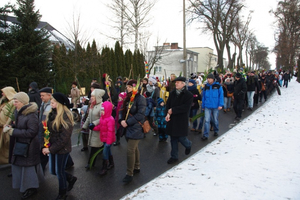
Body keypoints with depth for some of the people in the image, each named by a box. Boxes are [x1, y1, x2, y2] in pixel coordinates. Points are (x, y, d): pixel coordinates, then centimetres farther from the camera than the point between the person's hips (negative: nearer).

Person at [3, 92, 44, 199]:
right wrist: (11, 127, -7)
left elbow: (31, 132, -26)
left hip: (29, 145, -9)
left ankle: (31, 188, 26)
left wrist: (13, 131, -23)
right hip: (20, 143, 9)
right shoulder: (18, 112, 3)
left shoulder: (31, 115, -24)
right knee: (18, 163, 18)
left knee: (28, 165, 5)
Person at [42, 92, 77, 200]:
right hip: (52, 147, 7)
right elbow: (48, 130, 8)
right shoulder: (52, 113, 2)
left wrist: (51, 149, -18)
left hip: (62, 149, -7)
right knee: (53, 171, 17)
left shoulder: (65, 116, -20)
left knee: (59, 172, 7)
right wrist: (46, 146, -1)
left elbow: (64, 137, -20)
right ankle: (71, 178, 42)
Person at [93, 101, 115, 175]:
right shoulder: (102, 118, 6)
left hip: (109, 139, -9)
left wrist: (109, 141, -22)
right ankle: (111, 163, 39)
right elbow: (100, 127, 11)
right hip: (104, 138, 9)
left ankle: (104, 168, 2)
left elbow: (110, 131, -24)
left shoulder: (110, 119, -23)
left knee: (105, 152, -8)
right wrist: (93, 128, -8)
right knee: (108, 151, 21)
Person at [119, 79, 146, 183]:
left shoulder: (140, 98, -13)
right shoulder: (128, 98, 11)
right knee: (134, 148, 20)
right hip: (128, 128, 8)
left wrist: (128, 122, -19)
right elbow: (122, 110, 11)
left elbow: (140, 115, -20)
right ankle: (136, 167, 35)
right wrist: (121, 120, -8)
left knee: (130, 150, -8)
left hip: (136, 129, -8)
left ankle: (129, 174, 1)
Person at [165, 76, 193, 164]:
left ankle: (188, 145, 35)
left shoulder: (188, 95, -10)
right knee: (173, 138, 9)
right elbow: (168, 104, 6)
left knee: (181, 137, -1)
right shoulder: (172, 93, 6)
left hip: (182, 120, -4)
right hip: (172, 120, 4)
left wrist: (172, 110, -17)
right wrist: (168, 113, -13)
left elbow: (185, 108, -17)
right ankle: (174, 156, 22)